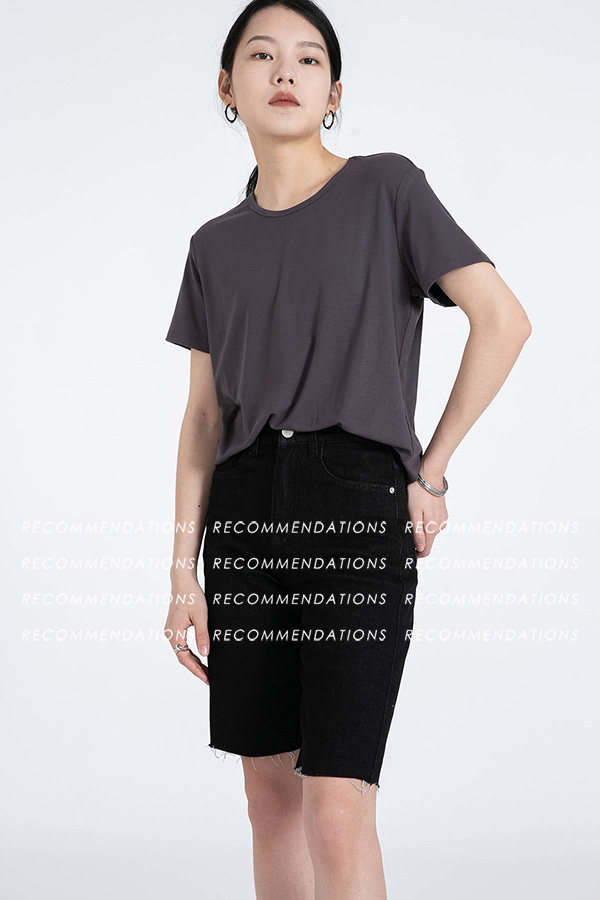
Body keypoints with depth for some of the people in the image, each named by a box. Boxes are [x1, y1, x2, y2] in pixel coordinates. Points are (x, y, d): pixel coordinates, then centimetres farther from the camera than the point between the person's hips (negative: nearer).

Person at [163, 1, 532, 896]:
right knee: (270, 792, 9)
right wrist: (184, 570, 7)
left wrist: (431, 469, -4)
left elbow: (504, 320, -3)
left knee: (338, 813, -12)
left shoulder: (387, 187, 3)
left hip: (358, 496, -5)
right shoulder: (216, 245, 14)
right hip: (246, 508, 5)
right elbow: (203, 417, 14)